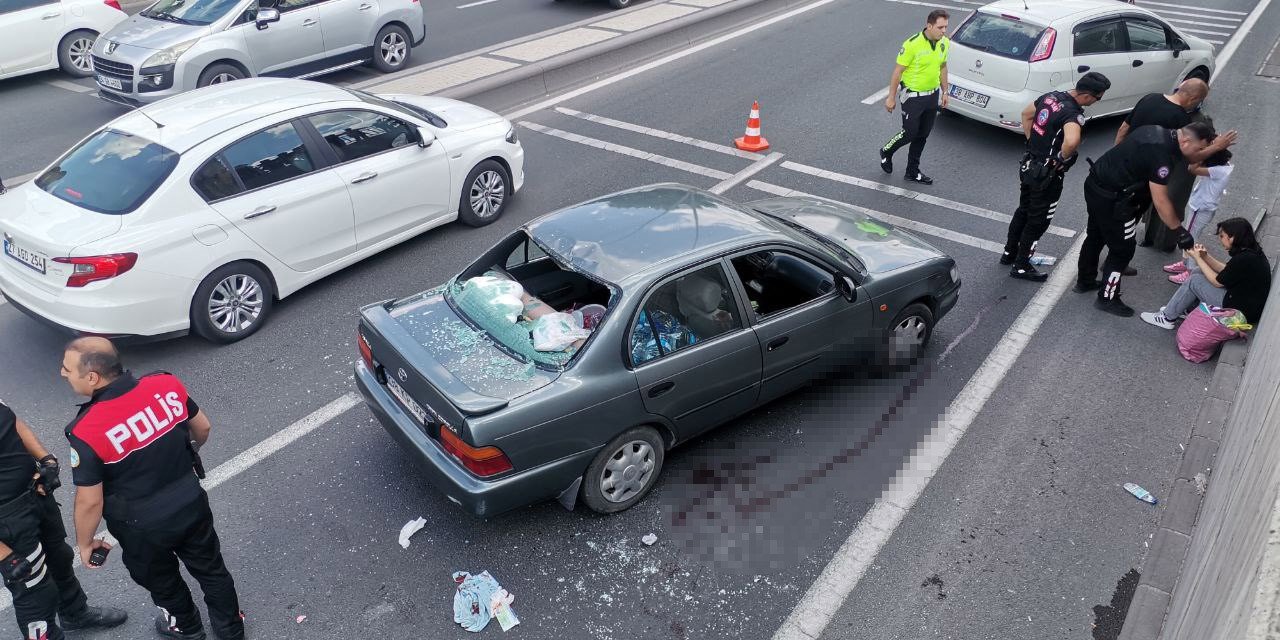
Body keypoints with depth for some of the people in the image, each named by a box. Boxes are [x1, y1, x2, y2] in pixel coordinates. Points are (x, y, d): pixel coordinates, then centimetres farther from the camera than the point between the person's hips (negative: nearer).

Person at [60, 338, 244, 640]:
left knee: (161, 579, 28)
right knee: (210, 567, 26)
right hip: (192, 503, 3)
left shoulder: (87, 432, -29)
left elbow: (90, 501, -19)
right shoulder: (166, 384, -17)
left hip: (144, 527, -3)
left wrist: (84, 543, 0)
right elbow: (202, 427, 0)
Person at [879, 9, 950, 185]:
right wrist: (891, 98, -13)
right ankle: (886, 152, 29)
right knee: (909, 134, 0)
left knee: (922, 136, 12)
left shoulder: (944, 43, -2)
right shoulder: (913, 44, -22)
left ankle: (913, 172, 25)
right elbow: (898, 71, -16)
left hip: (932, 95, 6)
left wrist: (945, 92, 16)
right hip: (913, 96, -6)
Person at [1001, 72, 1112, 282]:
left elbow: (1026, 114, 16)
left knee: (1023, 211, 24)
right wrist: (1063, 158, -26)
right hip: (1047, 175, -8)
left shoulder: (1051, 96, 0)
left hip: (1029, 165, 8)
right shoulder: (1073, 113, -26)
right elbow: (1072, 141, -46)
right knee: (1038, 221, 8)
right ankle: (1021, 266, 19)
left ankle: (1009, 253, 38)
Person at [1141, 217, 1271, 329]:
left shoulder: (1244, 259, -27)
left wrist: (1197, 258, -7)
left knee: (1194, 281, -8)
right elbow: (1226, 271, 13)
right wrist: (1205, 256, 1)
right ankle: (1188, 309, 20)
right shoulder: (1252, 251, 2)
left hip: (1241, 312, -10)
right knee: (1198, 272, 10)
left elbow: (1217, 281, -15)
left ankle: (1167, 318, 4)